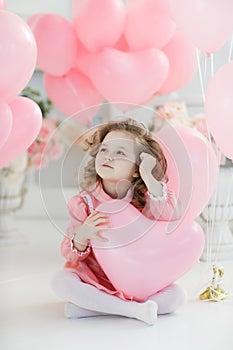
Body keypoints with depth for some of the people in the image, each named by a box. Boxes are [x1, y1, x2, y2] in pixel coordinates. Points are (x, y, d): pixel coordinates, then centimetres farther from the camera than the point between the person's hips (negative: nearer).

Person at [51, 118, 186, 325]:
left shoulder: (144, 199, -7)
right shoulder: (84, 203, -10)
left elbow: (171, 216, -27)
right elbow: (71, 255, -10)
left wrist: (149, 178, -31)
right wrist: (81, 236, -33)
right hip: (95, 280, -1)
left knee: (177, 295, -21)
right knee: (61, 282, -29)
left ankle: (88, 309, -22)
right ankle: (133, 310, -26)